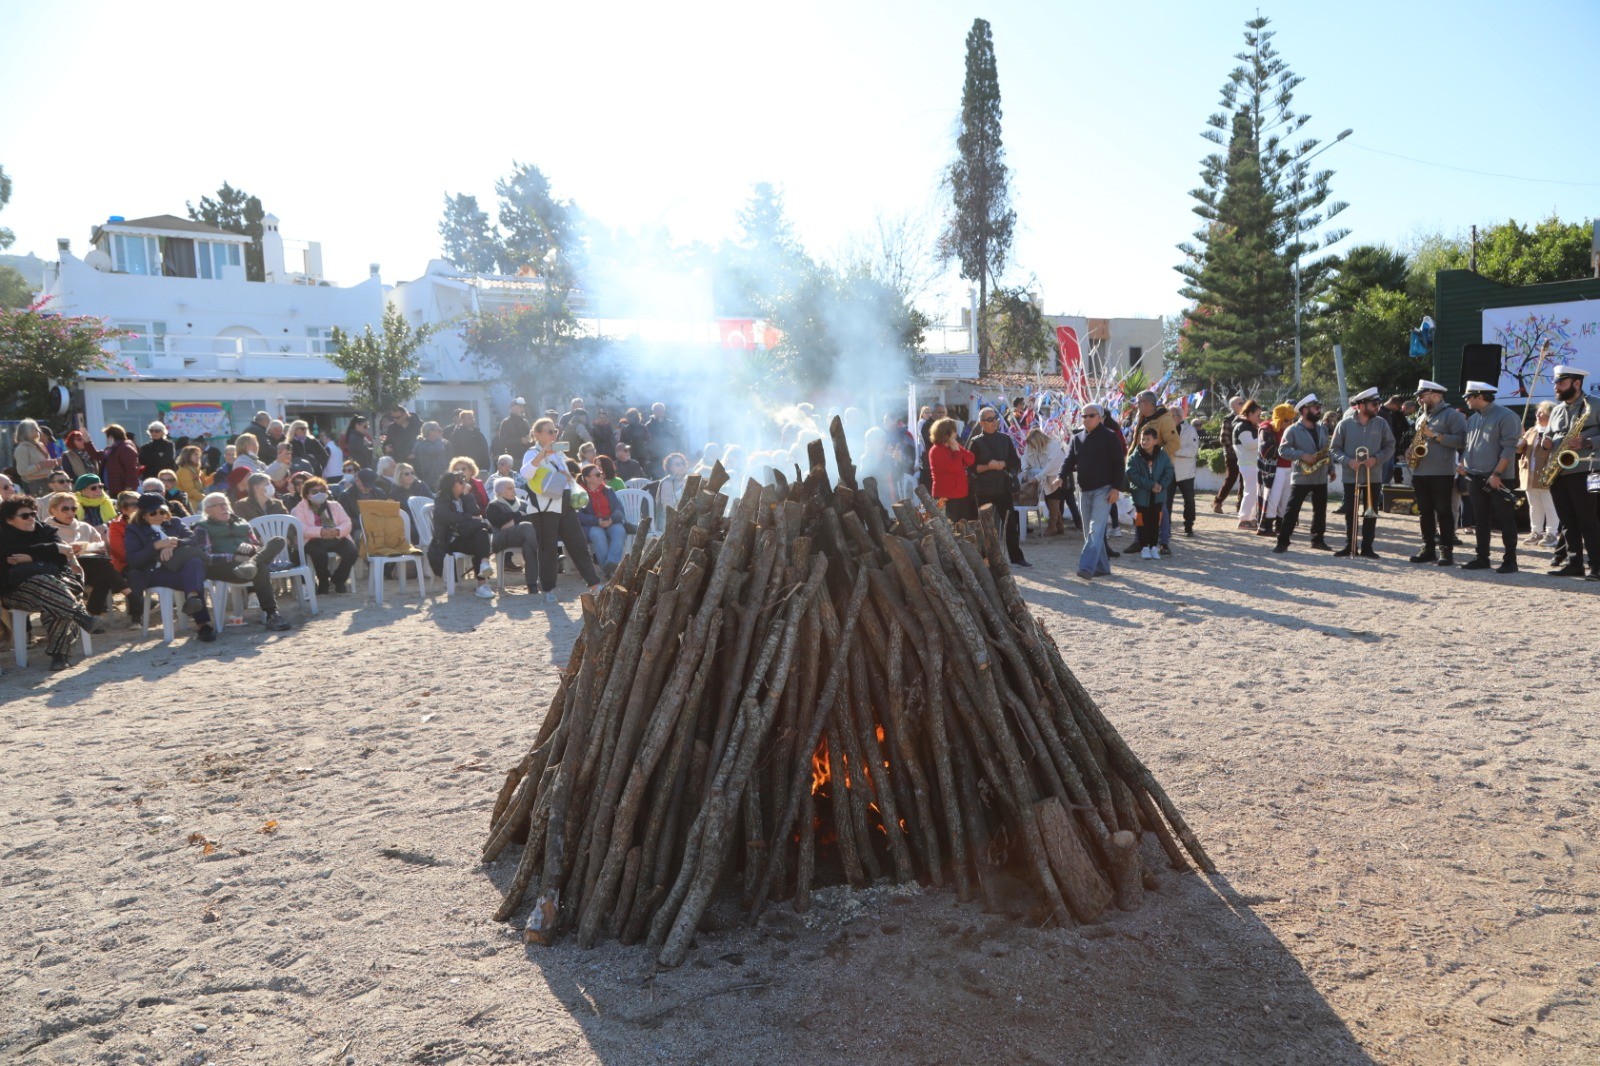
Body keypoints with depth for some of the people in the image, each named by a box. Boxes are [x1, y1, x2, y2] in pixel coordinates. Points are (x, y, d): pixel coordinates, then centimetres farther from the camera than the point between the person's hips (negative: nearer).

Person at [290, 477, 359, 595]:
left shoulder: (334, 505, 18)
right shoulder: (300, 508, 8)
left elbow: (347, 523, 5)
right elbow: (300, 527, -11)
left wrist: (337, 531, -19)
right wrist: (320, 531, -27)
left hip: (336, 538, 3)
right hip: (313, 540, -3)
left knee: (352, 551, -26)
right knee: (320, 553, -37)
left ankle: (338, 580, 0)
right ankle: (323, 581, -6)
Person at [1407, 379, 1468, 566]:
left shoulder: (1452, 415, -4)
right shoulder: (1421, 417, 20)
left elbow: (1461, 441, -14)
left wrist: (1435, 435, -17)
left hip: (1442, 474, -7)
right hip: (1420, 473, 7)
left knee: (1444, 512, -4)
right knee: (1425, 513, 8)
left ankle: (1446, 551, -1)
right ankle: (1428, 549, 14)